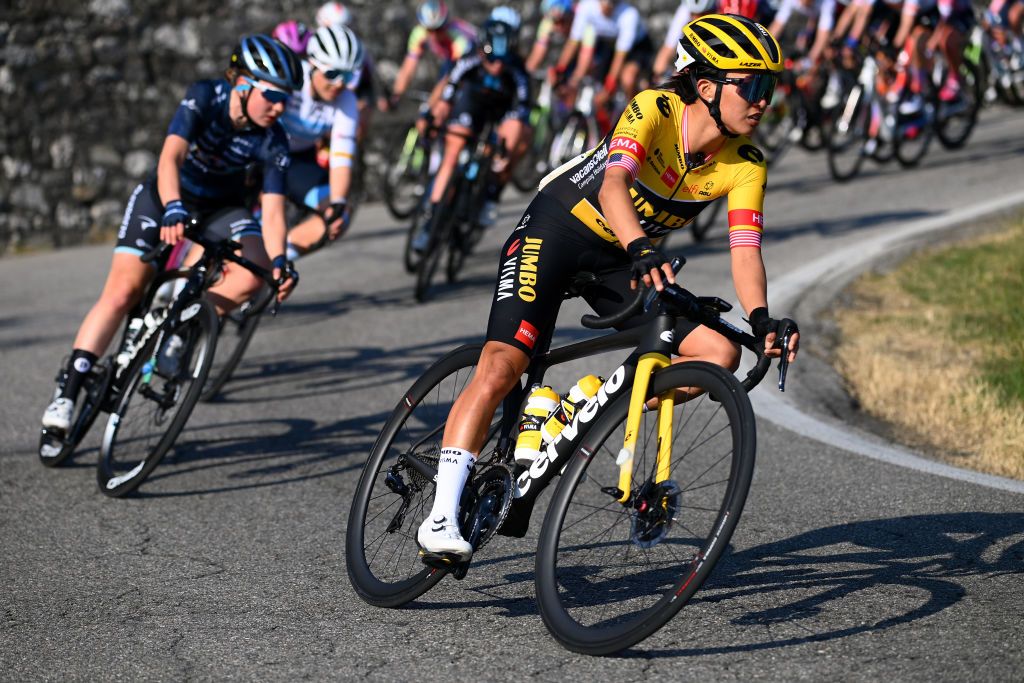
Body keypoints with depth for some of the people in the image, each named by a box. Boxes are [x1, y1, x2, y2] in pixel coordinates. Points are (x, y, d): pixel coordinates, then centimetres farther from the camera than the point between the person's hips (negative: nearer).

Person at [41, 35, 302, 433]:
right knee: (122, 291, -14)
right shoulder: (204, 98, -27)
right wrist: (173, 210, -57)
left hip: (222, 207, 2)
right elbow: (170, 158, -40)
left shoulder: (273, 141, -20)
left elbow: (272, 211, -23)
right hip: (165, 196, -2)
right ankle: (68, 393, -11)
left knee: (255, 270, -27)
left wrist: (279, 261, -41)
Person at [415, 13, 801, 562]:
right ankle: (440, 519, -19)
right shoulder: (653, 111, -26)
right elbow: (613, 185, -42)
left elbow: (744, 251, -19)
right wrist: (642, 250, -60)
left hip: (621, 261, 6)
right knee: (501, 365, -22)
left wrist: (762, 321, -37)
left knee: (718, 353, -12)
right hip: (557, 228, -5)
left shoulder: (745, 165, -12)